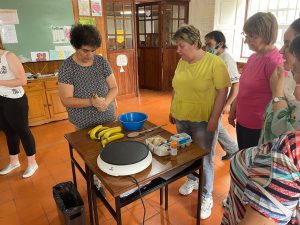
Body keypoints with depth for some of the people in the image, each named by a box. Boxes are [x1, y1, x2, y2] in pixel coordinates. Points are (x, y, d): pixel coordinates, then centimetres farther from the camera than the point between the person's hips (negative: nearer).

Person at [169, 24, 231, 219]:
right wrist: (173, 110, 14)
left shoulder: (215, 62, -13)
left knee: (204, 159, 5)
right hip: (181, 118, 6)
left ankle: (207, 197, 23)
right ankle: (192, 180, 43)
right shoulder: (182, 62, 5)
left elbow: (222, 91, -13)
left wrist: (214, 118, -17)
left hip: (202, 120, -5)